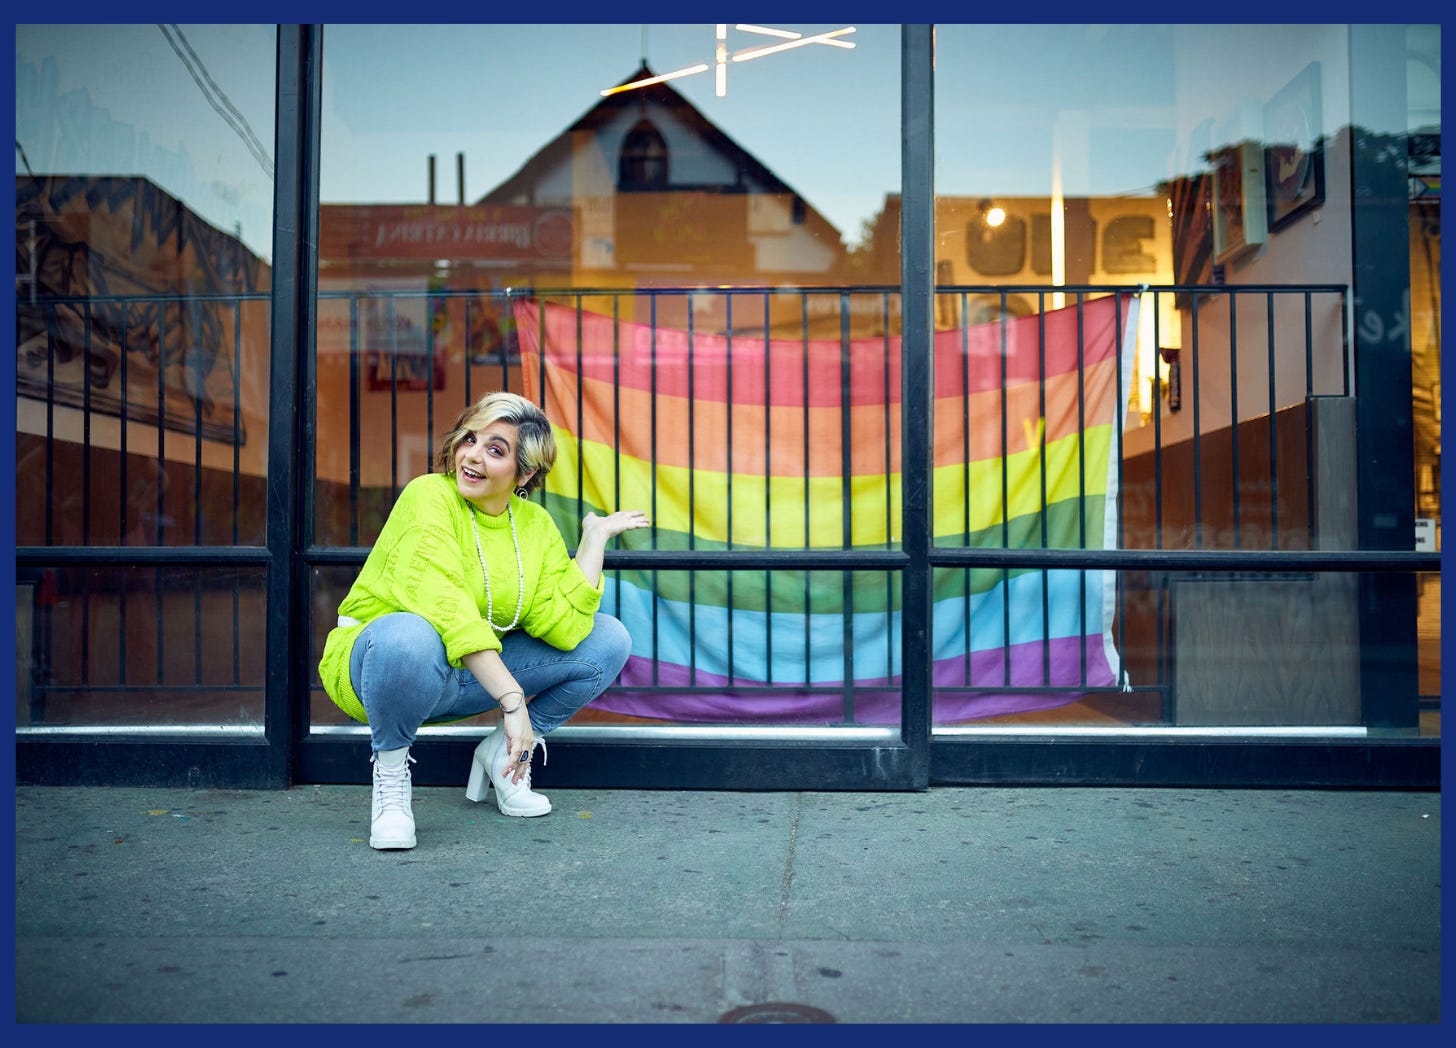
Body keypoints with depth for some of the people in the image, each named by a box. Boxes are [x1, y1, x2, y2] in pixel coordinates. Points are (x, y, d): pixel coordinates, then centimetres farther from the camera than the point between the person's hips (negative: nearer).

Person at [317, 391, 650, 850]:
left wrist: (596, 537, -11)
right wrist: (512, 699, -38)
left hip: (475, 676, 6)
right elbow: (445, 606, -32)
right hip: (374, 664, -5)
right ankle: (390, 771, -12)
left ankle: (500, 755, 6)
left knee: (608, 640, -5)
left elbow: (565, 626, -16)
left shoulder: (536, 525, -2)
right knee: (409, 636, -42)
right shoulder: (429, 496, -18)